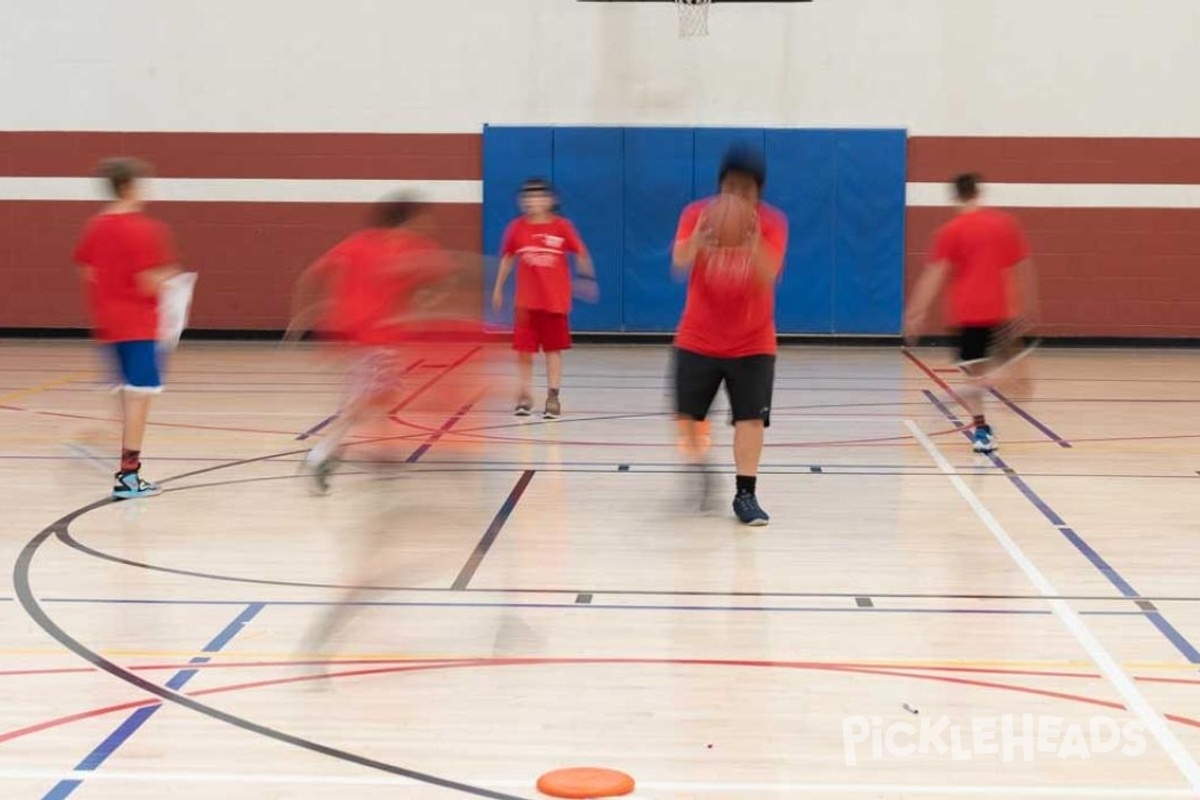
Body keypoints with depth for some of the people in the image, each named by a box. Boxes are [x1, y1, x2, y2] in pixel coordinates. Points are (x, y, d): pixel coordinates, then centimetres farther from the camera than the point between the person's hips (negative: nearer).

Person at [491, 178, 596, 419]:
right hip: (526, 300, 2)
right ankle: (525, 395, 16)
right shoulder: (516, 228, -1)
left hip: (556, 299, -1)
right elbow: (507, 258, 9)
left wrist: (586, 278, -11)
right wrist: (498, 288, 12)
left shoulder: (562, 226, -7)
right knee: (524, 349, 3)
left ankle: (553, 397, 12)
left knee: (553, 348, 6)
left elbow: (580, 253, -2)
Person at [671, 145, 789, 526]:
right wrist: (698, 240, -48)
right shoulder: (697, 214, -10)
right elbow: (679, 260, -26)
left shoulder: (771, 222, -11)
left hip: (753, 344, -1)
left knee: (751, 417, -9)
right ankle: (698, 472, 30)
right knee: (687, 413, 4)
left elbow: (769, 273, -26)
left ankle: (746, 495, -1)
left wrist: (753, 244, -47)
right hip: (697, 340, 1)